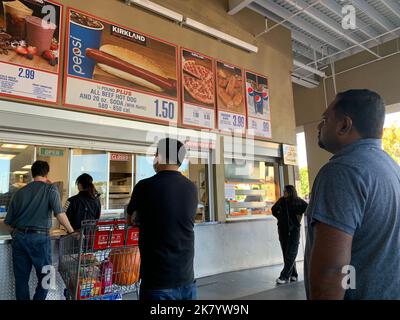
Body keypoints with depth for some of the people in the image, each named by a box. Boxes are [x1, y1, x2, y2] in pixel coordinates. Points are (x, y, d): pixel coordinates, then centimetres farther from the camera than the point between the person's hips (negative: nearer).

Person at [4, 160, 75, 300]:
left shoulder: (19, 192, 12)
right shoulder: (50, 189, -2)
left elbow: (8, 221, 11)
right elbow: (60, 214, -13)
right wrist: (72, 232, -5)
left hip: (19, 238, 5)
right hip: (39, 238, -5)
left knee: (21, 279, 14)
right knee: (45, 276, 8)